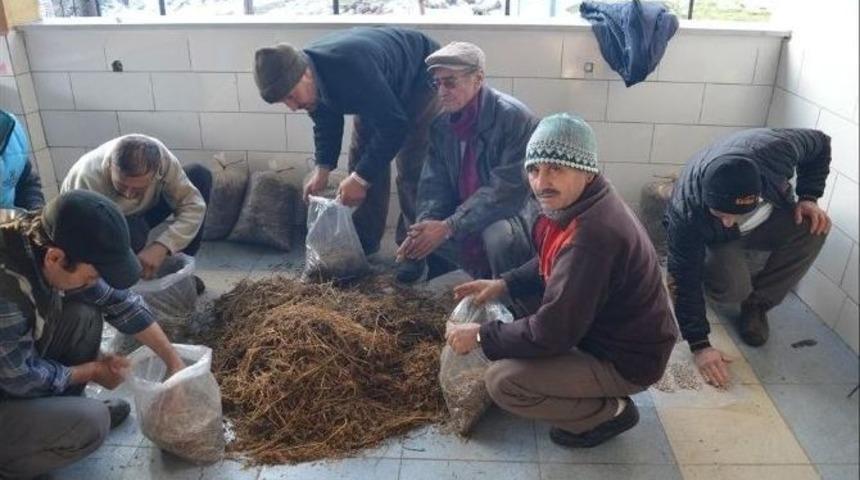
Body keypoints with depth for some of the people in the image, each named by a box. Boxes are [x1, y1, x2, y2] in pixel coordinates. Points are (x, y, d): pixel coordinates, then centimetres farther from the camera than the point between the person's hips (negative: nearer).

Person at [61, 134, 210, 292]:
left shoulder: (160, 157, -32)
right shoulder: (87, 179, -40)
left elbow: (193, 205, -33)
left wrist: (162, 246, -46)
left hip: (141, 212, 4)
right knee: (133, 230, -40)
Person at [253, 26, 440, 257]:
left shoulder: (350, 66, -43)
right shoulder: (310, 78, -18)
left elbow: (393, 125, -38)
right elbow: (326, 123, 0)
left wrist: (360, 179, -34)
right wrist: (322, 168, -12)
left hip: (419, 78, -7)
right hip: (380, 90, 8)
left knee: (411, 169, -14)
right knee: (361, 160, 2)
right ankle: (364, 242, 13)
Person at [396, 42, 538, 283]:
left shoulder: (514, 118, -23)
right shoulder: (441, 124, -2)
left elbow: (506, 190, -28)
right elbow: (434, 183, -1)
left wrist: (449, 227, -31)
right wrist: (425, 224, -22)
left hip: (518, 210, -7)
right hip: (468, 211, 7)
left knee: (498, 234, -36)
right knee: (422, 235, -8)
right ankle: (485, 275, 11)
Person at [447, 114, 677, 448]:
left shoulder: (591, 236, -34)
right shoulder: (578, 203, -3)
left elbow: (551, 333, -30)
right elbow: (551, 266, 16)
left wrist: (480, 337, -17)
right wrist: (504, 284, 1)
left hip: (626, 359, -9)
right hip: (604, 327, 9)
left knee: (502, 381, -19)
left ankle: (610, 413, 1)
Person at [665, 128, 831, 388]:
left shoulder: (773, 149, -37)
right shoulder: (685, 213, -41)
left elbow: (820, 143, -12)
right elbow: (686, 281, -32)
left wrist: (809, 198, -21)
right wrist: (699, 345, -33)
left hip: (773, 216, 4)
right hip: (717, 240, -3)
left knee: (814, 227, -28)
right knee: (732, 288, -32)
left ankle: (757, 304, -8)